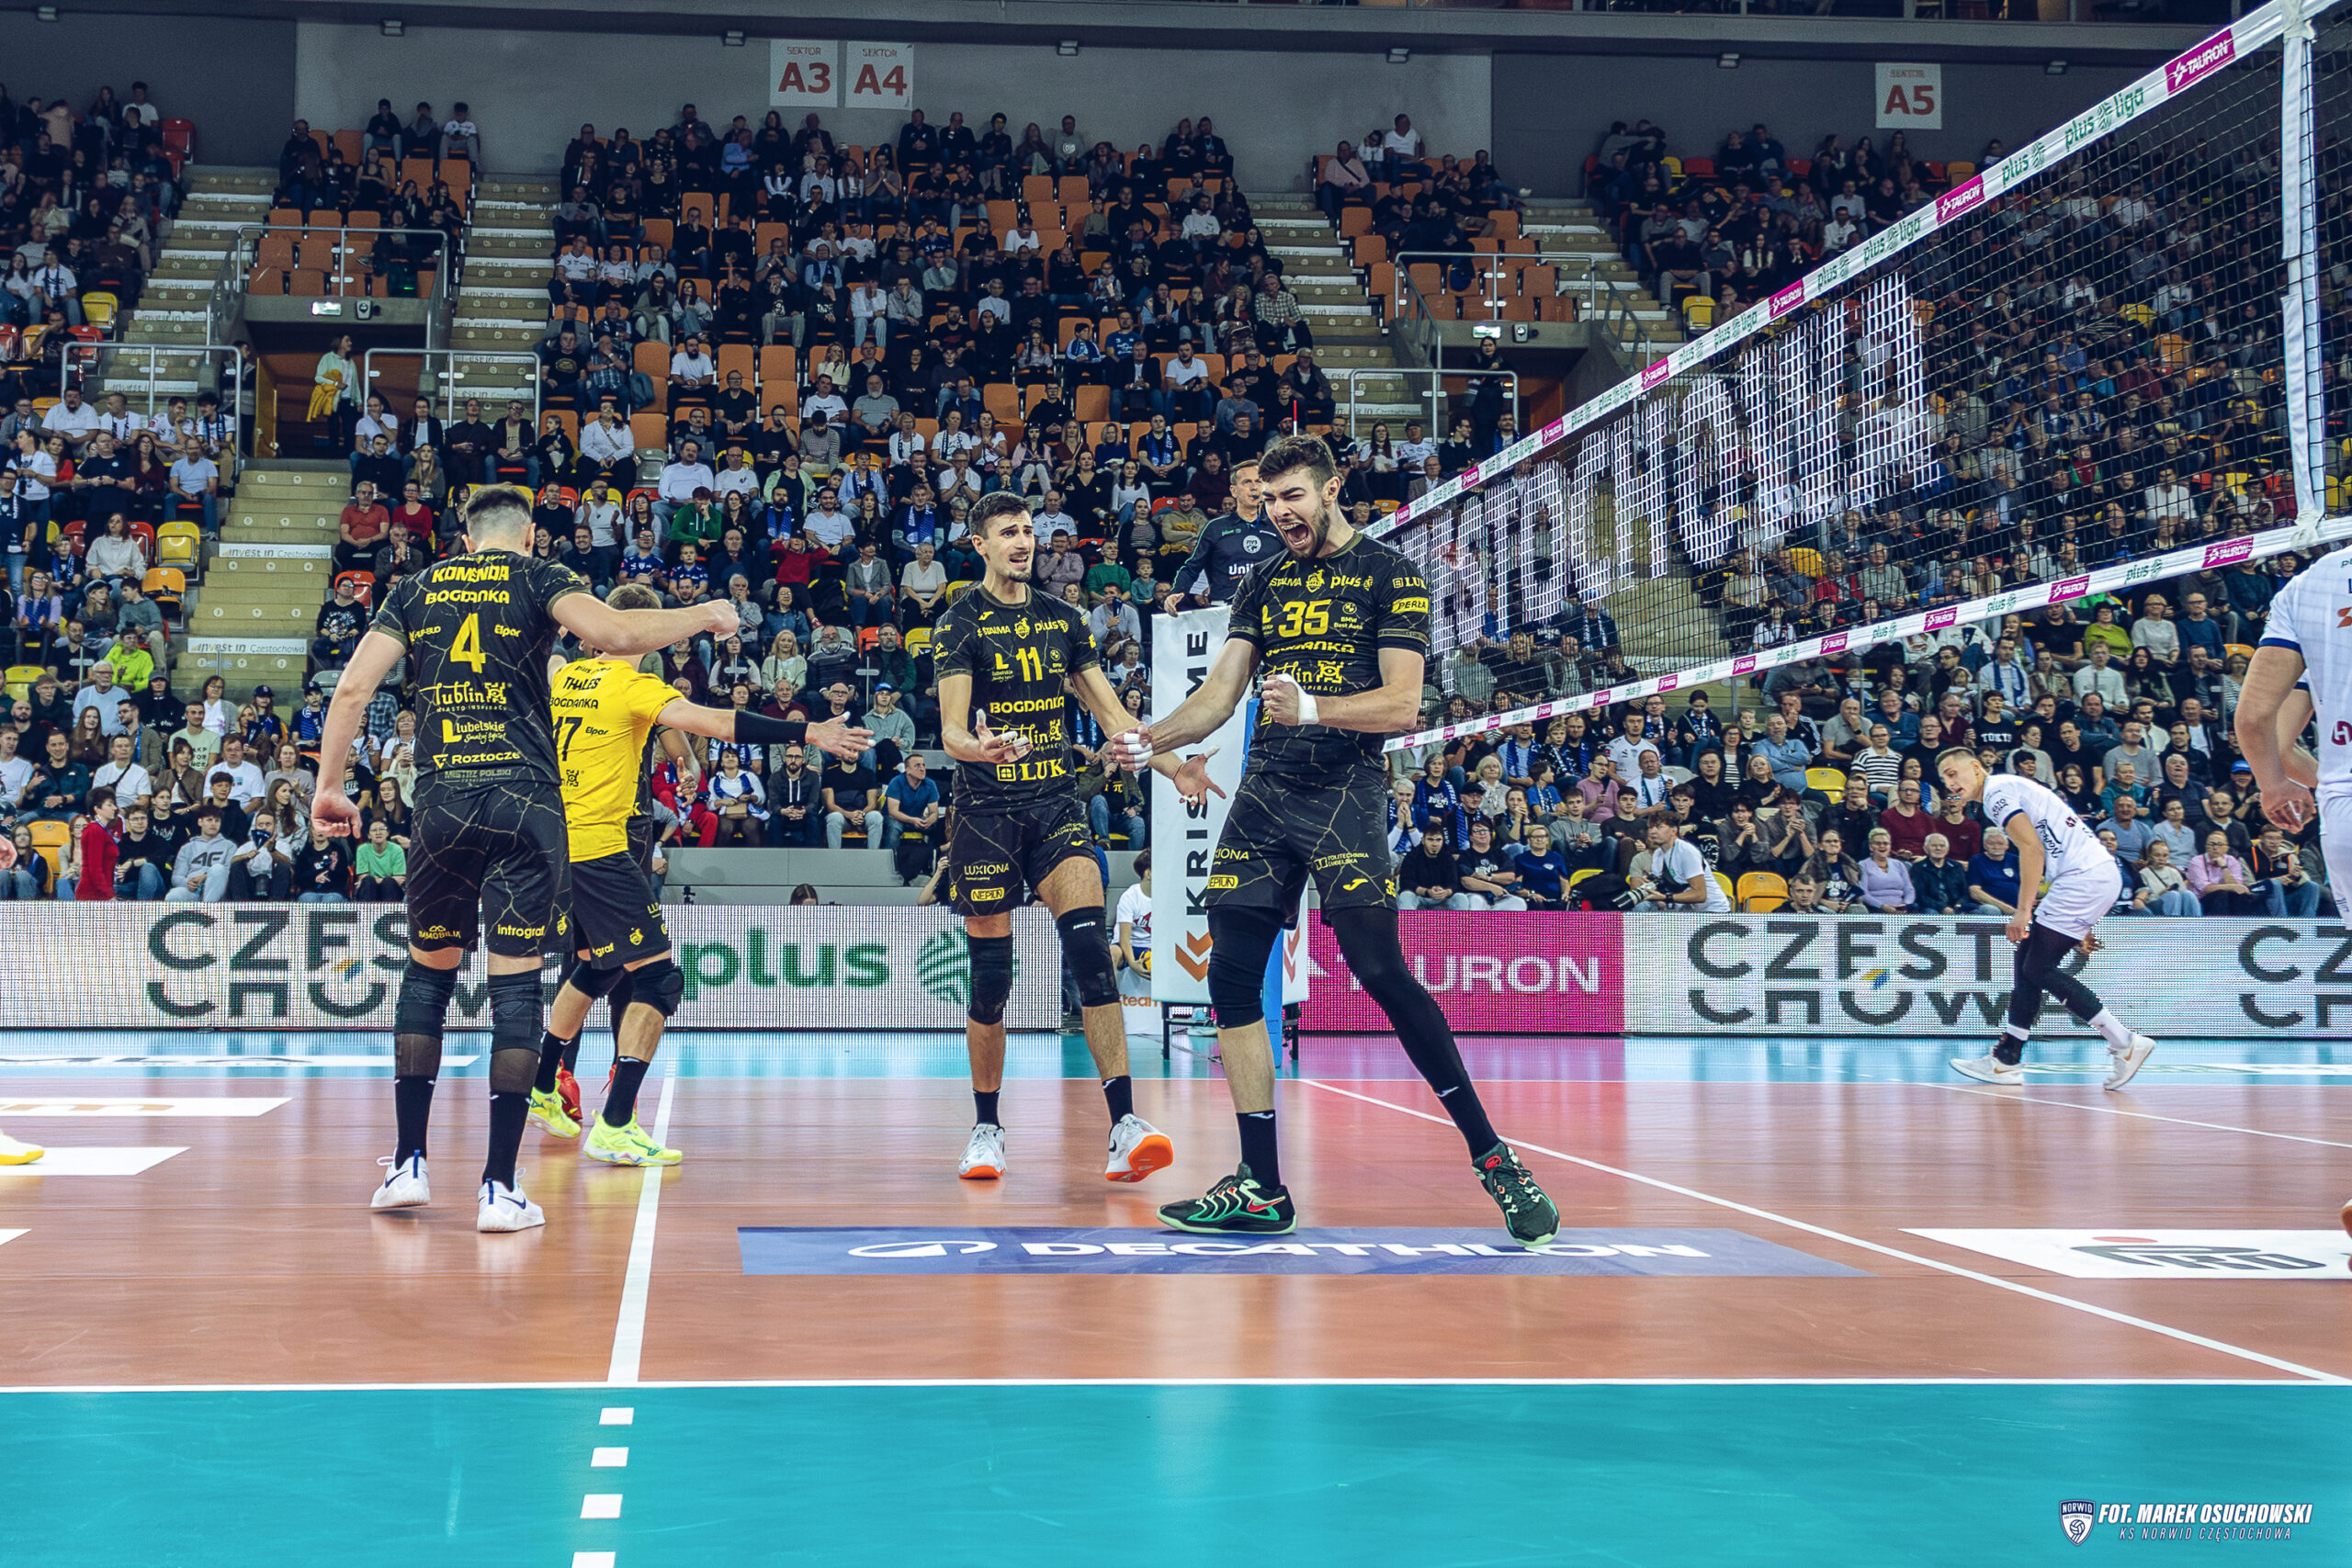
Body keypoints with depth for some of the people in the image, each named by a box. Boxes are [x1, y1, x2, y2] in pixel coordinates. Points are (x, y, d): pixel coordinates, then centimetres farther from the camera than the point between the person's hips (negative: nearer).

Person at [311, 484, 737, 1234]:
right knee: (515, 982, -1)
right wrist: (700, 616, 2)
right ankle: (499, 1187, -2)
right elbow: (613, 633, -13)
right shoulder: (538, 578, 6)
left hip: (441, 803, 3)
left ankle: (409, 1165, 16)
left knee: (429, 970, 17)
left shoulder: (416, 587, 16)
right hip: (525, 803, -3)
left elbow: (353, 687, 10)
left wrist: (329, 785, 16)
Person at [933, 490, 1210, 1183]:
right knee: (990, 975, 1)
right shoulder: (962, 623, -2)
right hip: (987, 808, -3)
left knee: (1090, 944, -17)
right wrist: (976, 746, -36)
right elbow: (951, 727, -13)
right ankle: (986, 1127, 20)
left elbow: (1109, 711, 14)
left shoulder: (1063, 617, 11)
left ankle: (1124, 1125, -23)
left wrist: (1172, 767, 3)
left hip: (1057, 802, 3)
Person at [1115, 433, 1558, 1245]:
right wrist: (1148, 740, -5)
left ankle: (1492, 1155, -3)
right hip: (1263, 793, 6)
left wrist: (1310, 708, -24)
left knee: (1380, 971, -15)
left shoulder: (1390, 574, 1)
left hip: (1343, 793, -5)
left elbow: (1402, 702, -9)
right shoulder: (1263, 581, 17)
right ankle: (1263, 1190, 7)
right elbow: (1217, 696, 13)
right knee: (1232, 976, -1)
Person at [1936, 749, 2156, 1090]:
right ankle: (2006, 1060, 13)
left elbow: (2032, 848, -17)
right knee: (2027, 960, 11)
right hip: (2100, 873, 10)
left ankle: (2125, 1043, -8)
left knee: (2039, 968, -9)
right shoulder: (2009, 788, 25)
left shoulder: (1997, 790, -5)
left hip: (2086, 876, -10)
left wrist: (2023, 909, -18)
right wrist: (2079, 926, 26)